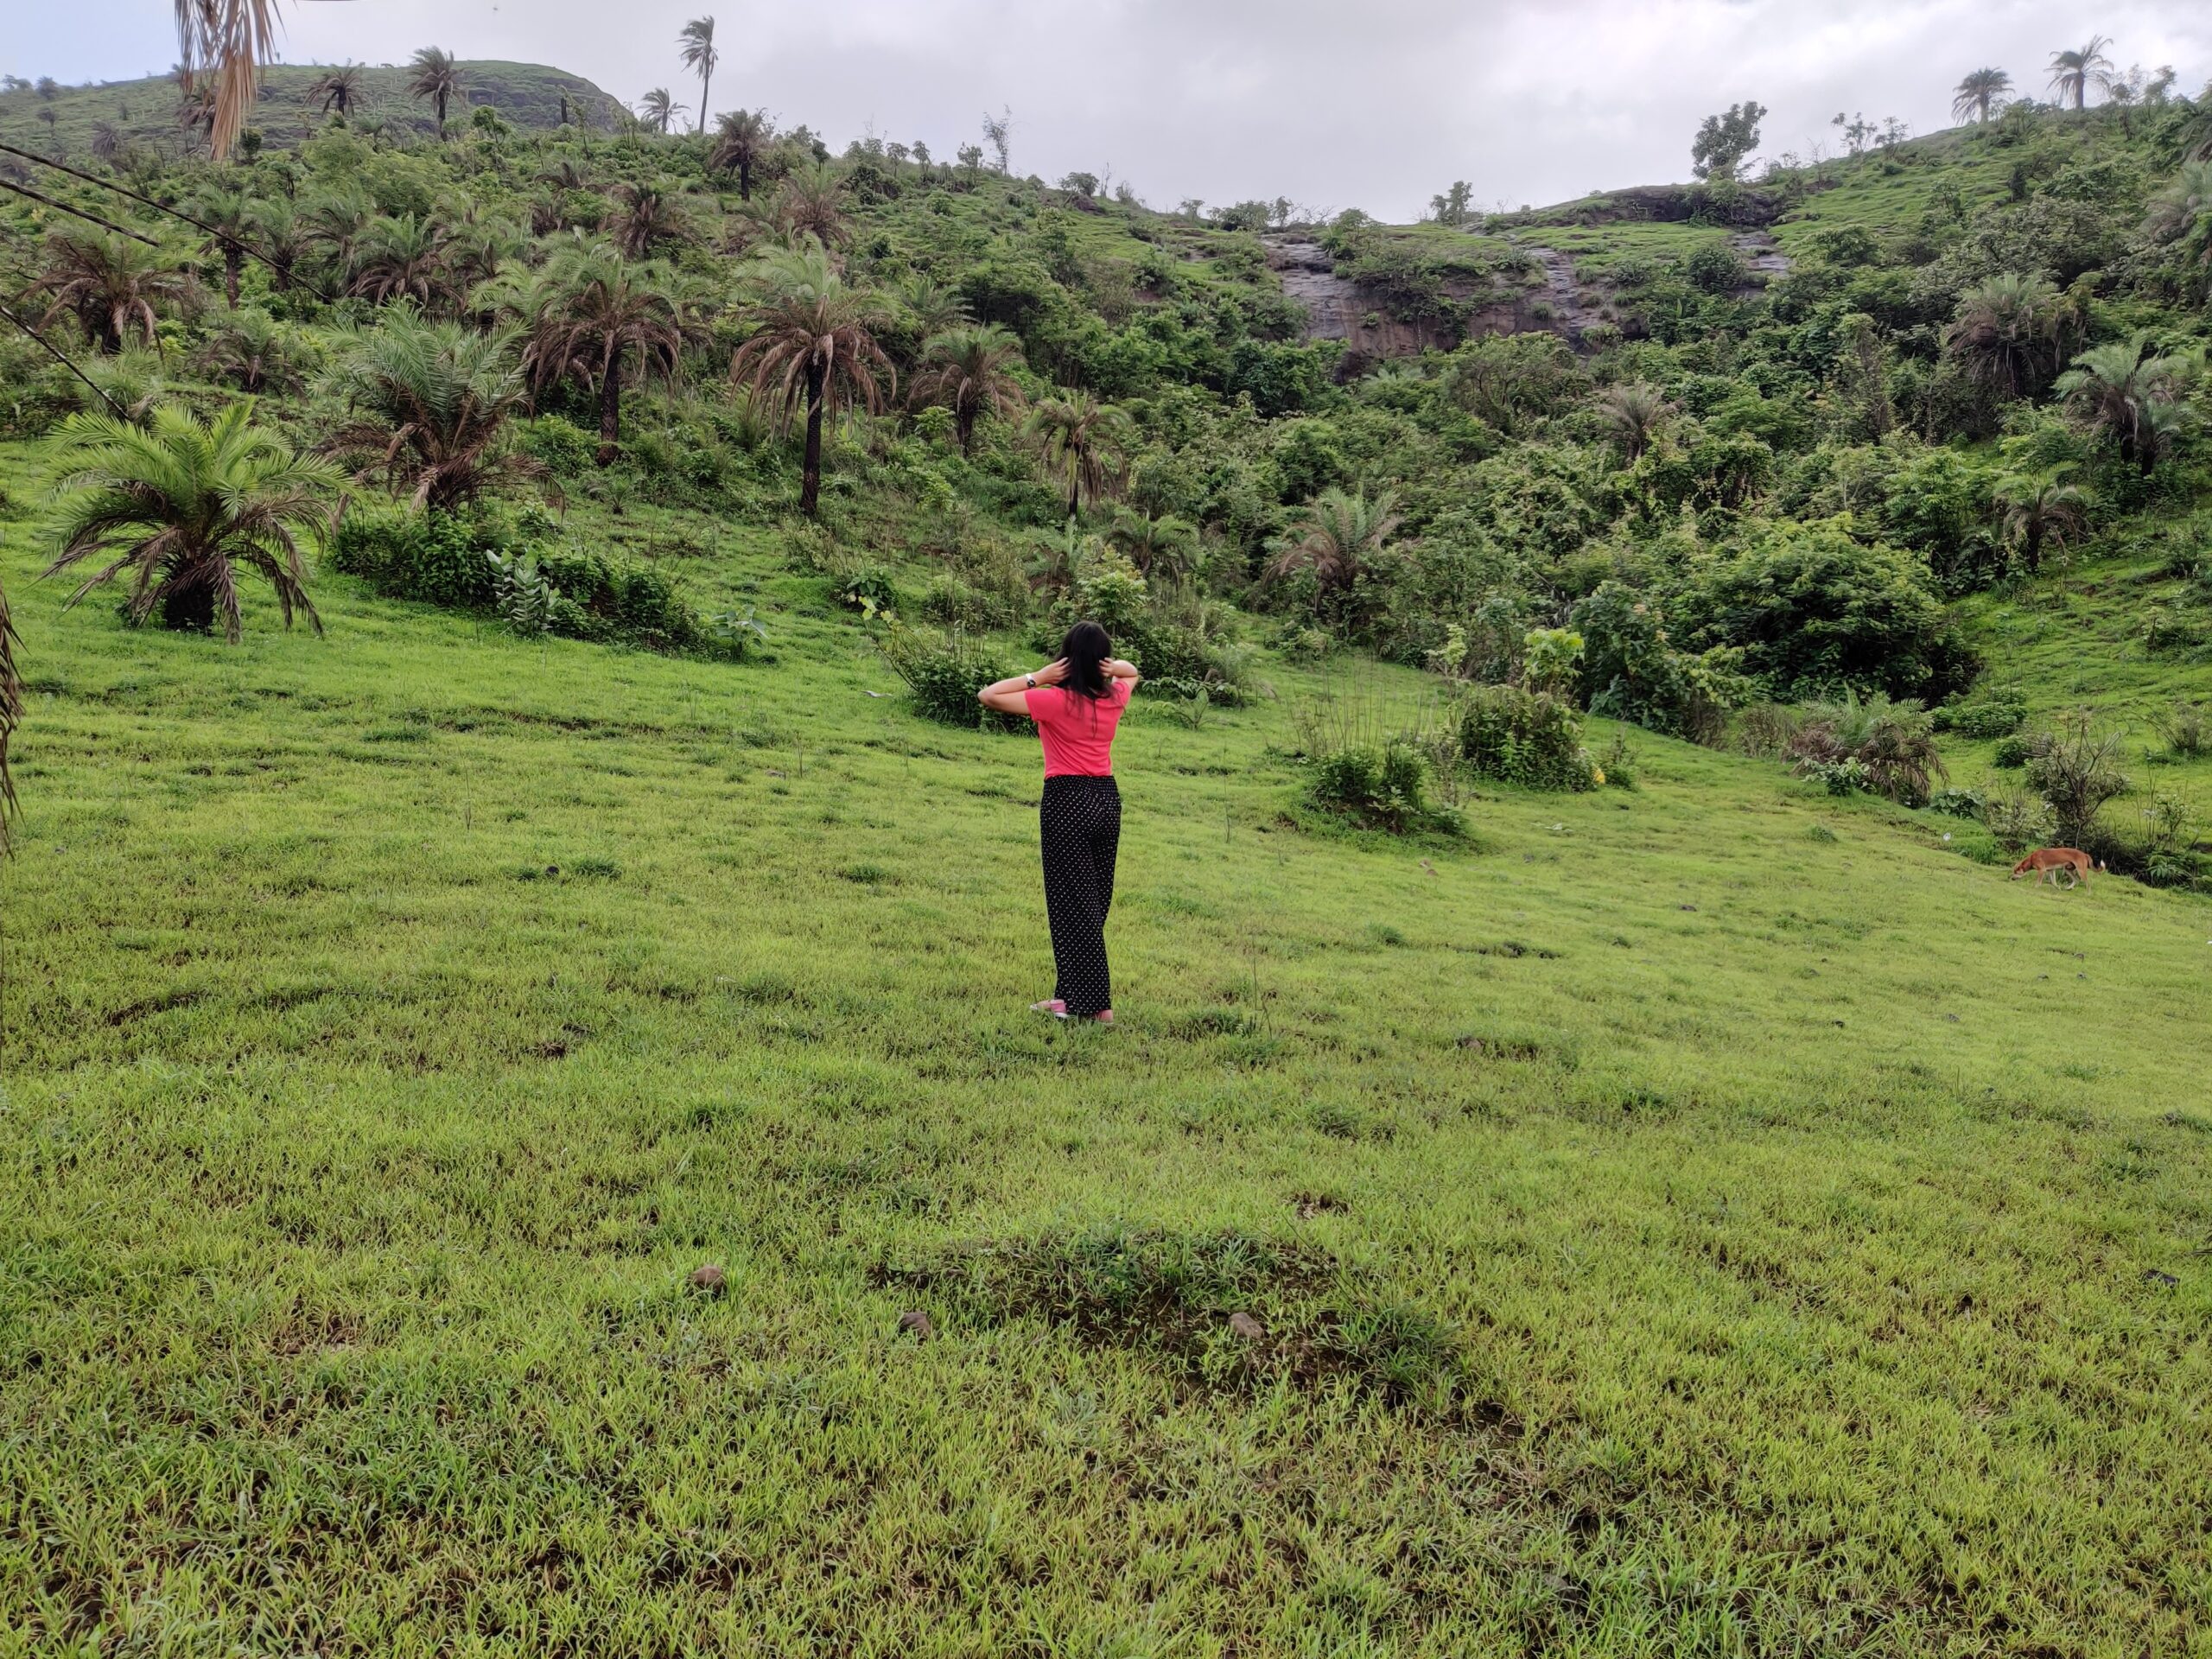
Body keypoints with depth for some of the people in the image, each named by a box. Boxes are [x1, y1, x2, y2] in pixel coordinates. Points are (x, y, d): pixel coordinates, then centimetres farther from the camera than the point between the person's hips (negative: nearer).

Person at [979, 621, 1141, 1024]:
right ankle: (1074, 993, 19)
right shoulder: (1115, 697, 2)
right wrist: (1113, 667, 3)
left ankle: (1094, 1003, -1)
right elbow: (1132, 671, 26)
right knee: (1095, 898, 13)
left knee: (1074, 901, -1)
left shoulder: (1054, 700, -13)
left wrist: (1039, 676, -9)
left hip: (1066, 799, -6)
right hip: (1107, 798, 6)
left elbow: (988, 695, -11)